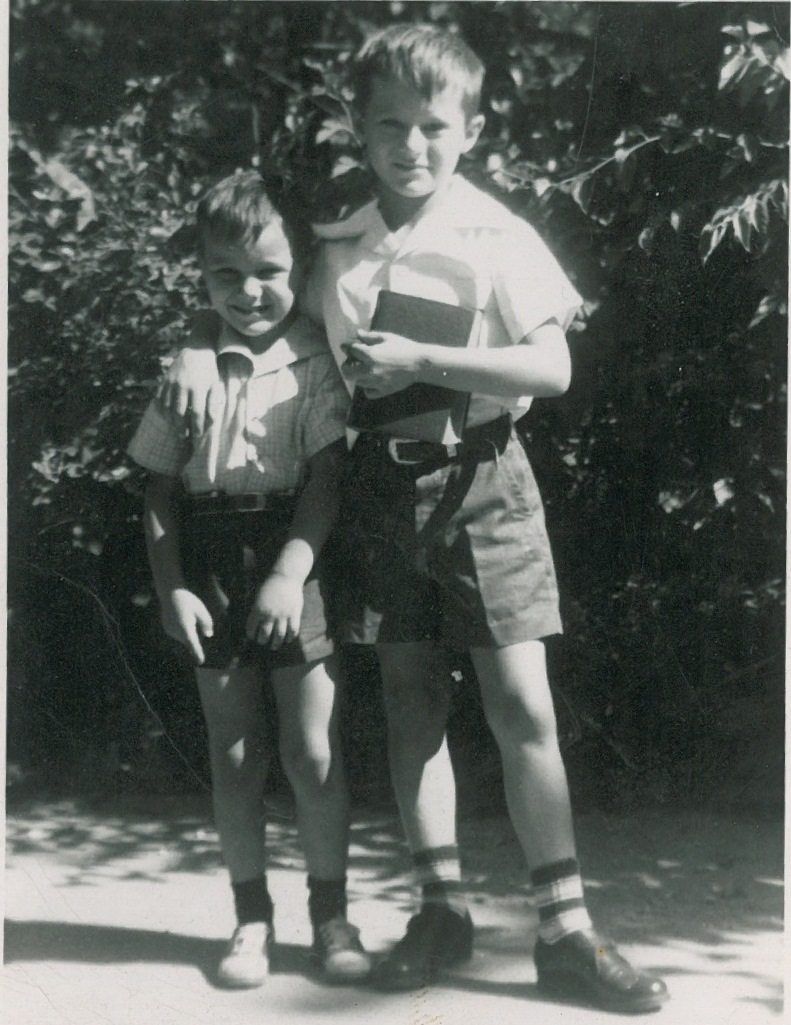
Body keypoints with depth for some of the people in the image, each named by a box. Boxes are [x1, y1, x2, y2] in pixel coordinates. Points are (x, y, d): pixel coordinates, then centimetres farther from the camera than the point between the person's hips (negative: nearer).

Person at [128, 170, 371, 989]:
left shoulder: (314, 361, -3)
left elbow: (324, 478, -9)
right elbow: (160, 488, 5)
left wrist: (289, 574, -19)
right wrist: (171, 586, -4)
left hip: (296, 559, -2)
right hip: (213, 561, 2)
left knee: (312, 749, -2)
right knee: (233, 752, 8)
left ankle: (330, 914, 15)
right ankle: (252, 918, 21)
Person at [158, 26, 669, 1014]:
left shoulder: (496, 237, -4)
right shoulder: (337, 249, 7)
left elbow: (551, 367, -13)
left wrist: (420, 360, -19)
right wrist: (203, 344, 1)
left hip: (478, 479, -4)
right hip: (381, 479, 4)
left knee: (521, 702, -6)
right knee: (410, 700, 7)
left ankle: (565, 931, 2)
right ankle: (442, 908, 19)